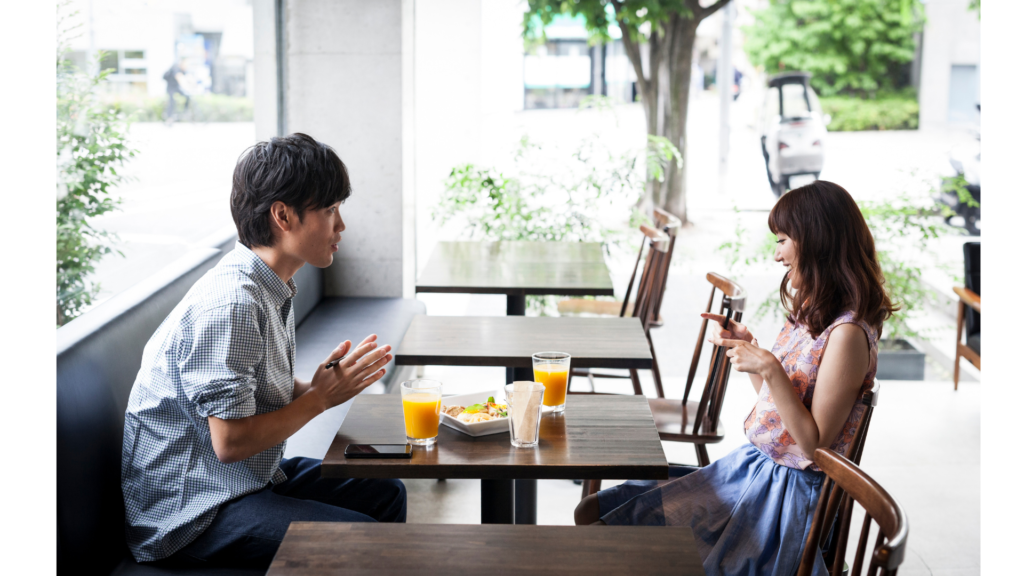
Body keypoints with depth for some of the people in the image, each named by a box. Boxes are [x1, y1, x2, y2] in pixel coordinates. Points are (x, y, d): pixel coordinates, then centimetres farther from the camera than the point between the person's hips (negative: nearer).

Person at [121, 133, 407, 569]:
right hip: (191, 516, -10)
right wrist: (320, 397, -14)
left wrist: (330, 382, -5)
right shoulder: (230, 302, -25)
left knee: (385, 495, 17)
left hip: (251, 477, 10)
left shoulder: (274, 288, 6)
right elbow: (230, 441, -26)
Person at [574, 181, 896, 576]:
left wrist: (770, 368, -26)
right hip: (751, 463, 9)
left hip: (789, 488, -9)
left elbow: (814, 442, -20)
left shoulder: (848, 333, -21)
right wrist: (746, 345, 4)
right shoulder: (811, 313, 9)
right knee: (594, 513, 2)